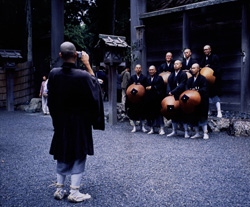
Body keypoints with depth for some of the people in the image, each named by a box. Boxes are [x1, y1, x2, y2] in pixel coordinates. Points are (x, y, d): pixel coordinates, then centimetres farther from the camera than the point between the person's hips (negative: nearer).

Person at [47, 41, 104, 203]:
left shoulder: (53, 74, -9)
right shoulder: (82, 75, -21)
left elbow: (51, 100, 3)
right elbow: (95, 83, 2)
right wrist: (87, 64, 3)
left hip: (60, 121, 4)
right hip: (80, 122, -4)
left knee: (62, 155, 17)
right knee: (79, 156, 7)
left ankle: (60, 189, 23)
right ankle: (74, 192, 9)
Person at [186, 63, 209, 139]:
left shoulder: (202, 78, -4)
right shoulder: (190, 79, 13)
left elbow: (205, 89, -14)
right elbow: (187, 88, 3)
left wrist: (197, 91, -28)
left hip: (201, 101, -5)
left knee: (203, 117, -4)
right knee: (193, 117, 7)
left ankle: (205, 133, 2)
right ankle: (197, 133, 18)